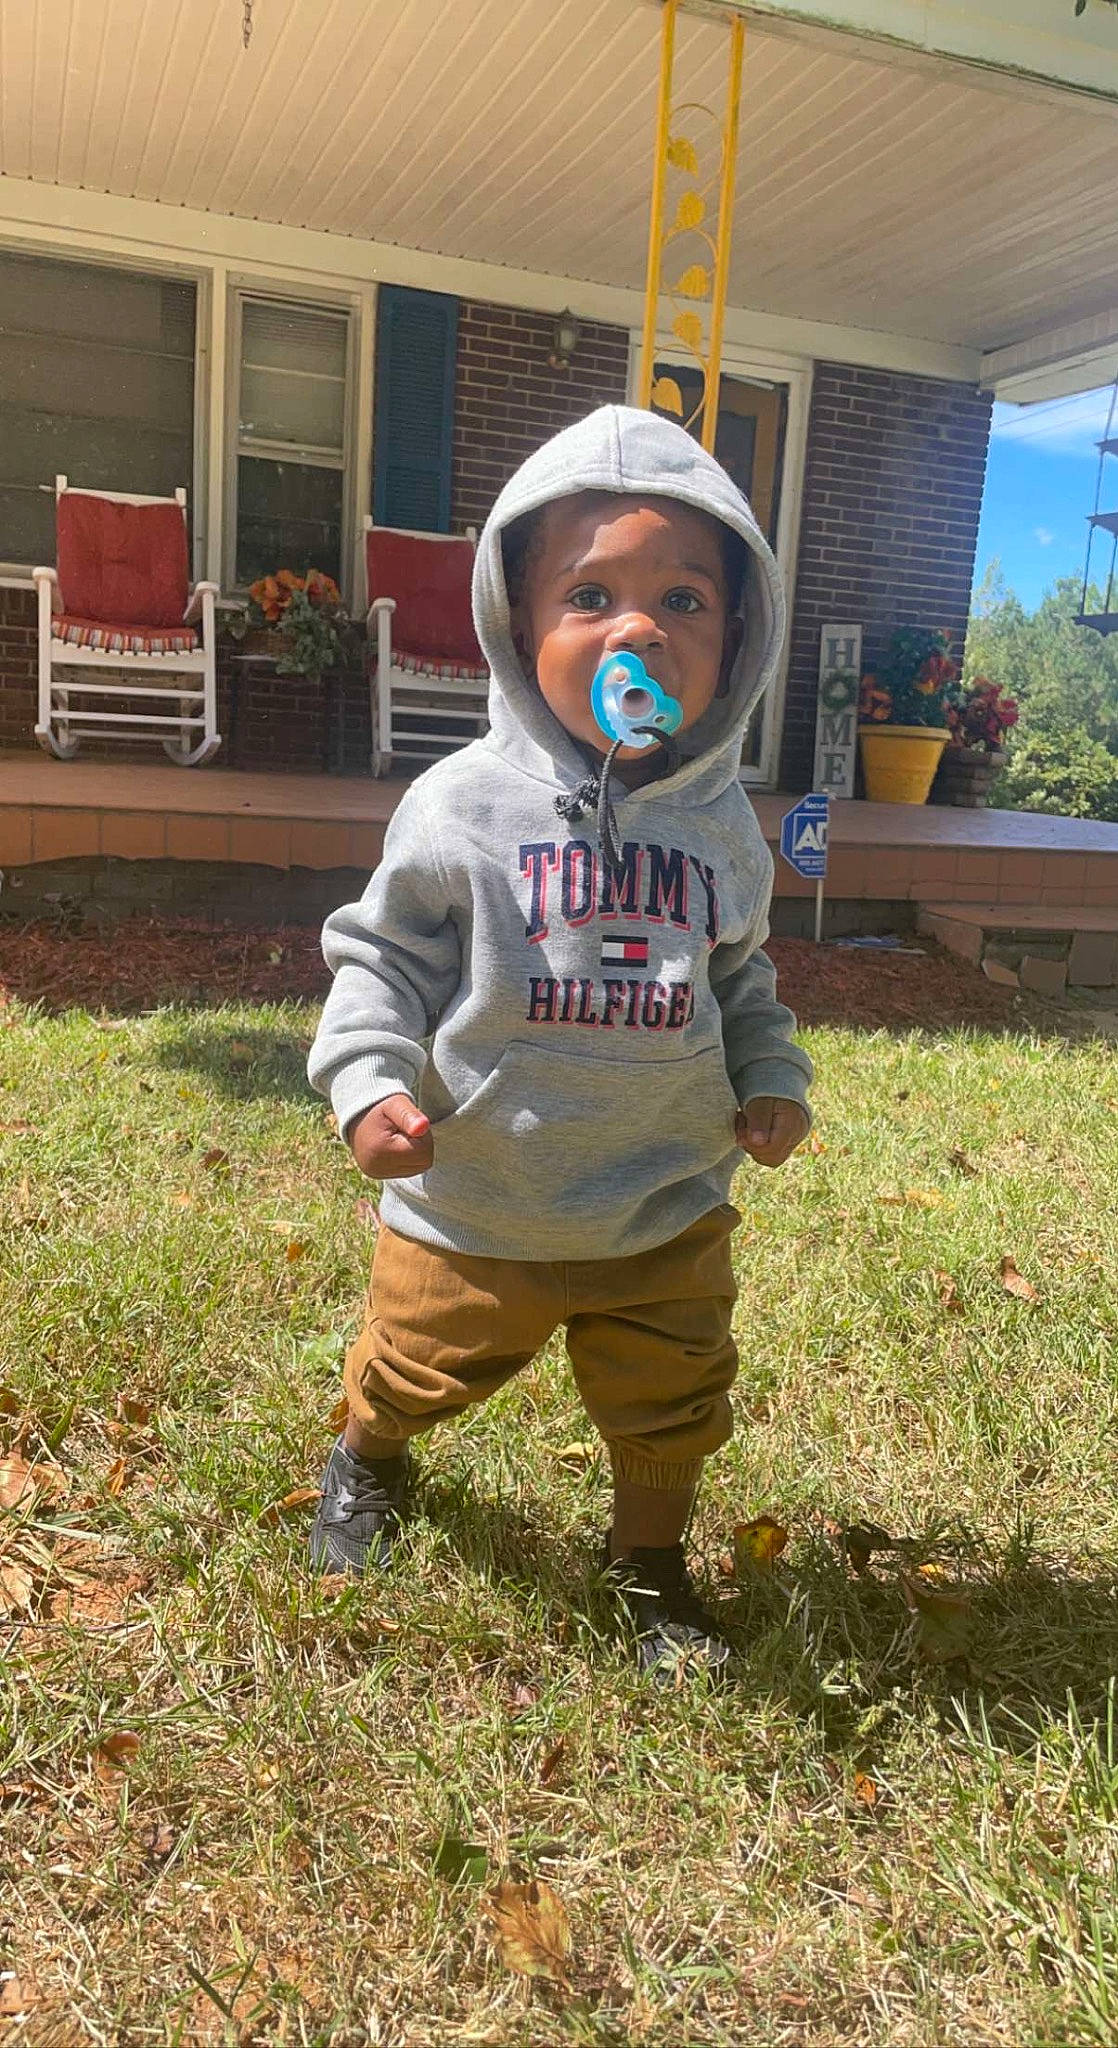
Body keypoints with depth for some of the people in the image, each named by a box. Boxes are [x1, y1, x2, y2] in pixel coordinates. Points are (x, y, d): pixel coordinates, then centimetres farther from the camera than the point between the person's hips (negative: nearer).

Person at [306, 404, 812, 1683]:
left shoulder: (721, 823, -3)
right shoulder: (462, 806, -14)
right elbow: (382, 957, -6)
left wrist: (770, 1083, 0)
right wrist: (370, 1085, -19)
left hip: (667, 1216, 2)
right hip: (473, 1210, -1)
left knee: (671, 1412, 17)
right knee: (411, 1370, 22)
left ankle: (649, 1563, 46)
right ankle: (365, 1461, 57)